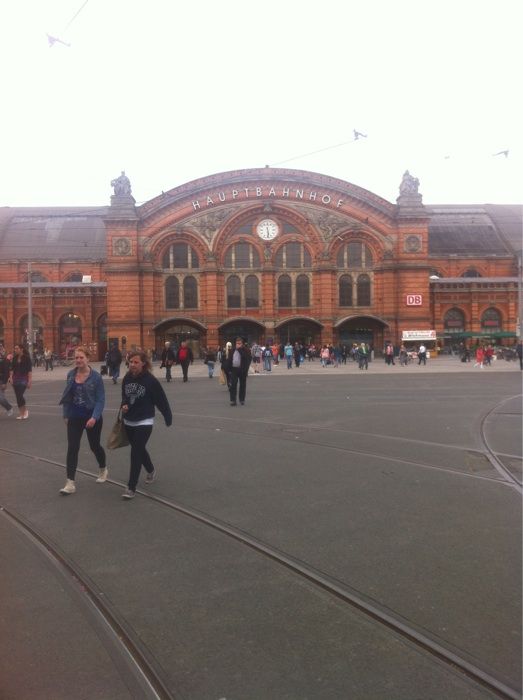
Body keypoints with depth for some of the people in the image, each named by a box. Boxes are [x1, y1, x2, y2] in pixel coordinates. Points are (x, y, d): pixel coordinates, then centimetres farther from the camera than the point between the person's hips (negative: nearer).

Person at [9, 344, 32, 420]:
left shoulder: (26, 358, -5)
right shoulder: (14, 358, 9)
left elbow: (29, 370, -7)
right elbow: (12, 368, 13)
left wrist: (30, 381, -12)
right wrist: (11, 377, -1)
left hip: (23, 379, -5)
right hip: (15, 379, 5)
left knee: (20, 395, -16)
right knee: (17, 396, 4)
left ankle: (25, 410, 5)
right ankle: (21, 414, 11)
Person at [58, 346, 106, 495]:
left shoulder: (96, 376, -14)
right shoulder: (70, 374, -1)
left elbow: (101, 399, -14)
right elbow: (67, 396, 9)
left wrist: (94, 417, -24)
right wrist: (66, 414, 8)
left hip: (92, 418, -3)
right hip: (74, 418, 3)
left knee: (94, 446, 13)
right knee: (72, 448, -3)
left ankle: (103, 469, 41)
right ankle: (70, 483, 0)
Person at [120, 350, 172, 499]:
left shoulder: (150, 380, -17)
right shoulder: (127, 378, -3)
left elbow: (162, 401, -11)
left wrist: (168, 418, -6)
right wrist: (124, 405, -9)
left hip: (144, 422, -6)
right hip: (128, 421, 6)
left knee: (136, 452, -9)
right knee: (139, 449, 21)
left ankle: (131, 487, 0)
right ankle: (151, 470, 48)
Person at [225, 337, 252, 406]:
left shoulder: (246, 350, 0)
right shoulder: (233, 350, 11)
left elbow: (246, 356, -20)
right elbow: (229, 359, 13)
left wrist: (240, 349, -17)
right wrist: (229, 368, 4)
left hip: (242, 369, -2)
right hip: (234, 369, 2)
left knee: (242, 385, 6)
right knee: (233, 385, -4)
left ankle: (242, 400, 17)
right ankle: (233, 400, -4)